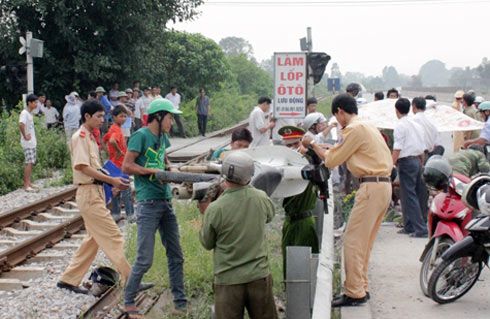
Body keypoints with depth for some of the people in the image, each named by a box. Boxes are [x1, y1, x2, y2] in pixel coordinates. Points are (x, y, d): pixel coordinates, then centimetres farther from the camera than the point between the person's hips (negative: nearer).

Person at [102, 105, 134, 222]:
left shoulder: (112, 129, 11)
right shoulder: (117, 130, -18)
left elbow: (104, 141, 22)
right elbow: (112, 141, -38)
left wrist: (110, 152, 12)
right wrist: (119, 151, -23)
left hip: (115, 164, 9)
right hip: (120, 165, -9)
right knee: (126, 191, -2)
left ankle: (115, 214, 19)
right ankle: (130, 215, 3)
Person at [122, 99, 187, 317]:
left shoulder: (163, 137, 13)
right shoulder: (141, 135, -9)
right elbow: (126, 167, -13)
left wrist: (171, 169, 8)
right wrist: (154, 171, -14)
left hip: (166, 201, 8)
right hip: (148, 203, -8)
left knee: (176, 255, 10)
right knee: (145, 259, -5)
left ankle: (180, 302, 18)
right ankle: (129, 301, 12)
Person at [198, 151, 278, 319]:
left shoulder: (214, 209, -17)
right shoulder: (261, 198, -9)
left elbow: (207, 244, -2)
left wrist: (204, 214, 11)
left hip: (228, 281, -2)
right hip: (259, 277, 2)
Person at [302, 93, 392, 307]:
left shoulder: (354, 129, -9)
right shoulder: (368, 126, 20)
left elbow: (331, 160, -6)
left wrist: (312, 144, 9)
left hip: (371, 187, -10)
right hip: (384, 184, 10)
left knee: (353, 241, -6)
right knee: (364, 241, 15)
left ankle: (354, 293, -5)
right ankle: (361, 287, 20)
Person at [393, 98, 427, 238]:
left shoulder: (400, 125, -10)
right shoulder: (417, 125, 13)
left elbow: (397, 148, -15)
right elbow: (422, 148, 15)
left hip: (406, 161, -8)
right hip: (417, 160, 8)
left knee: (409, 196, -6)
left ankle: (420, 229, -11)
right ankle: (409, 226, 21)